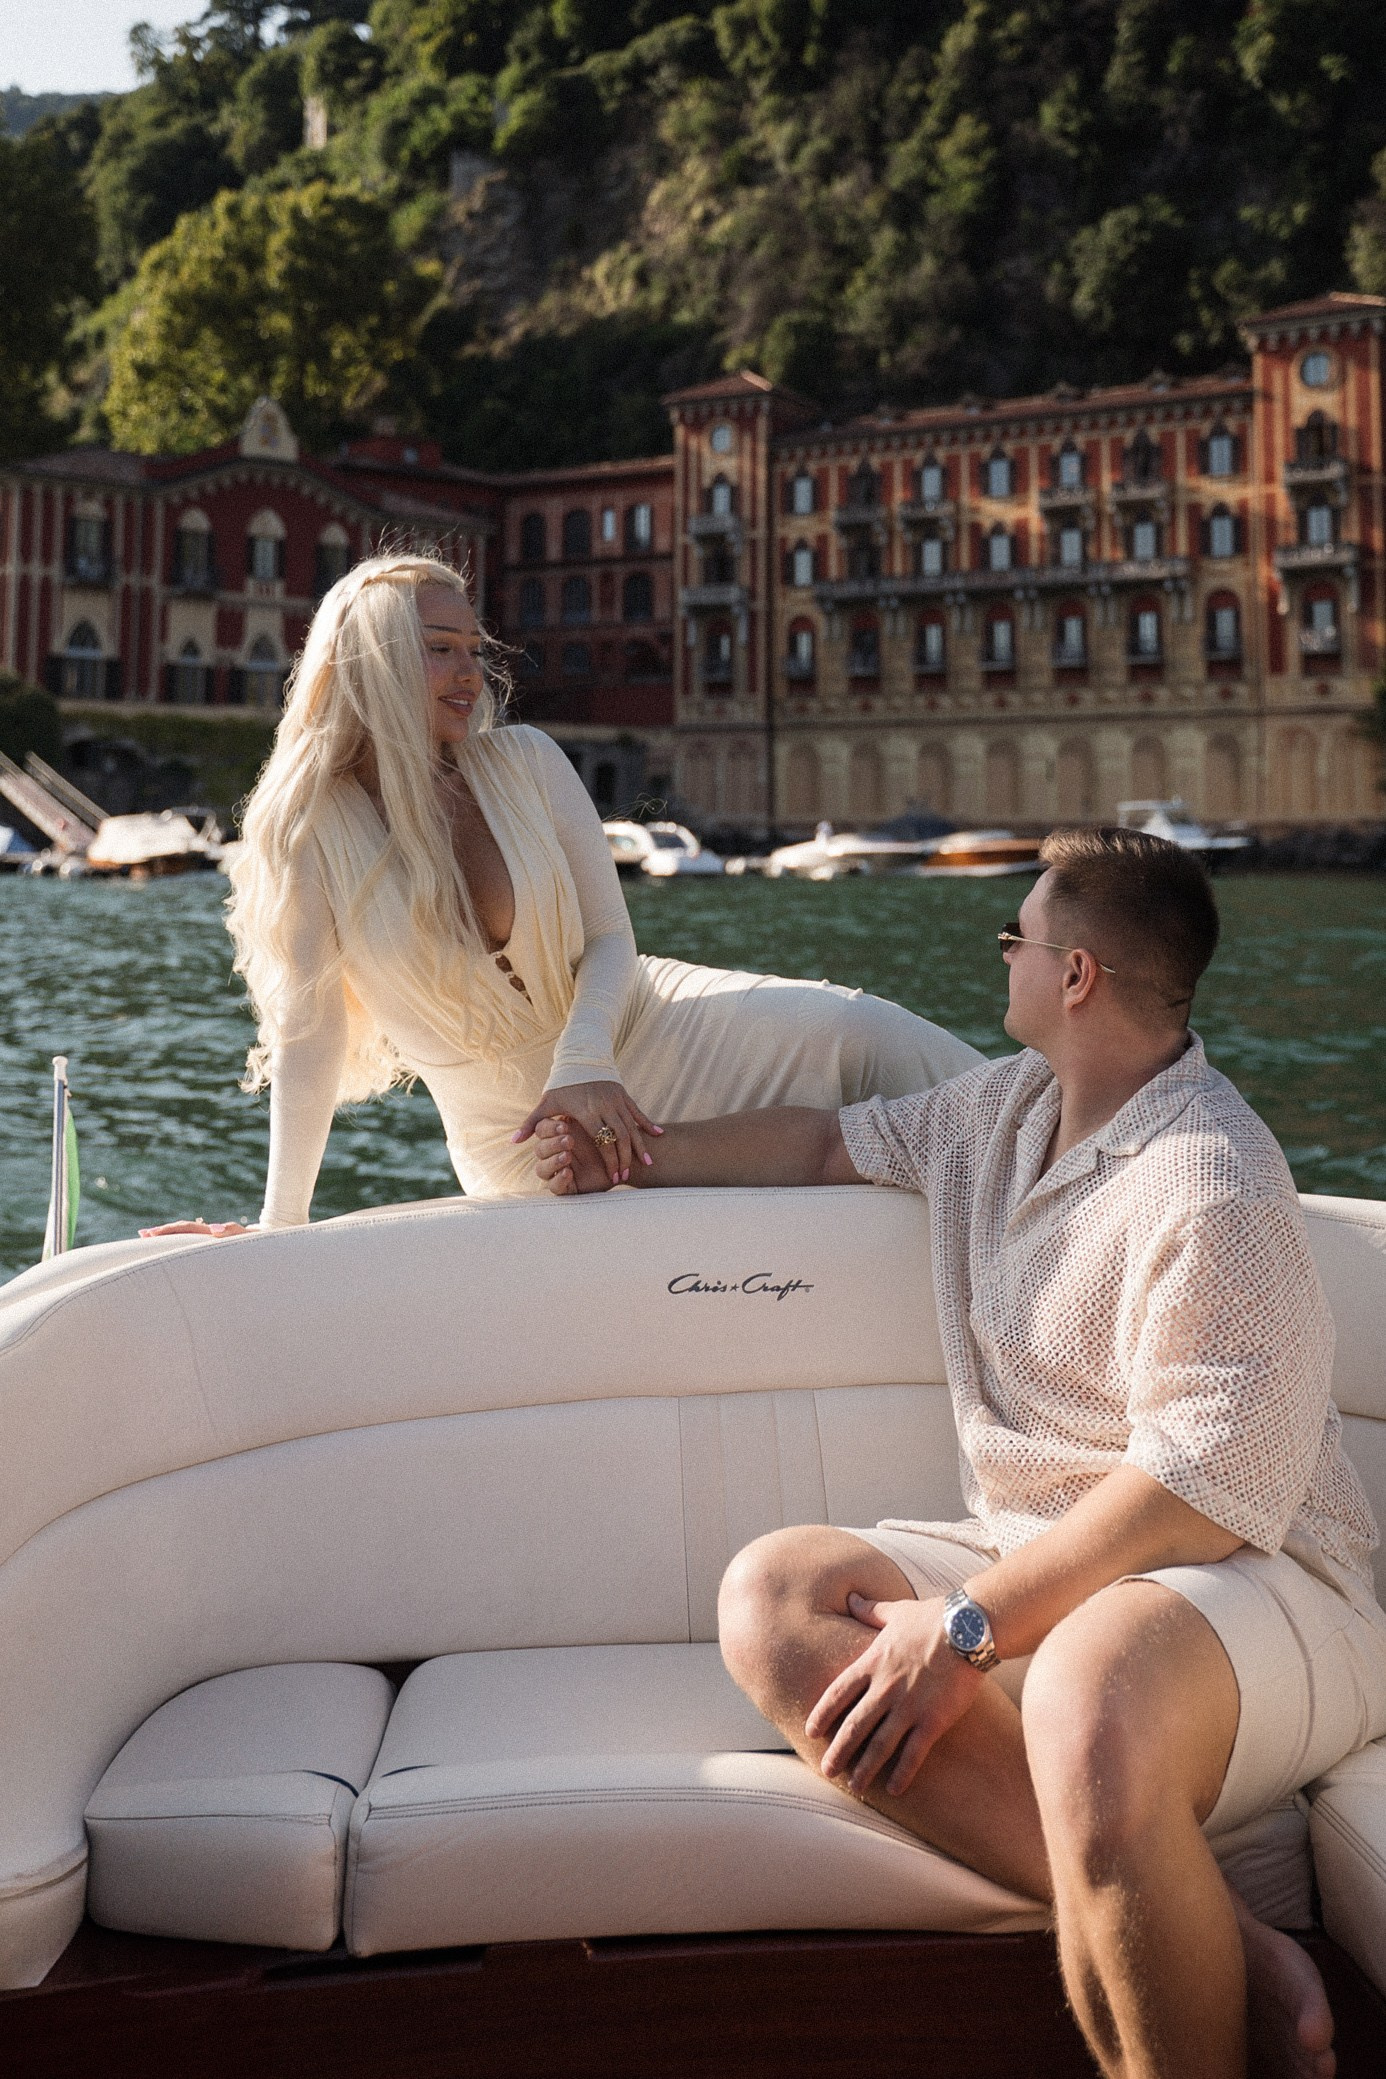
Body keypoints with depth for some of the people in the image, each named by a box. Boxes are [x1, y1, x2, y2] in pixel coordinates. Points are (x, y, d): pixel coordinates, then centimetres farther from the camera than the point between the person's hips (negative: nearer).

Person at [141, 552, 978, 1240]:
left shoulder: (525, 761, -7)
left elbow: (611, 937, -6)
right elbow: (307, 1032, -11)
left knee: (861, 1032, -18)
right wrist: (281, 1223, -10)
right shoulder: (309, 827, -13)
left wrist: (584, 1059, -26)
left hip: (640, 1027, 3)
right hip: (514, 1133, -2)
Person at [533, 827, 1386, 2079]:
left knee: (1093, 1700, -44)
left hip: (1257, 1588, -9)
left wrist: (967, 1630, -21)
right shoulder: (1005, 1108, 13)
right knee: (774, 1597, -17)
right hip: (1044, 1559, 9)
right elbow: (830, 1143, 29)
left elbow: (1209, 1485, -21)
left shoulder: (1212, 1187, -16)